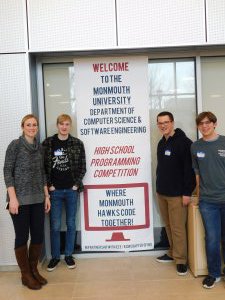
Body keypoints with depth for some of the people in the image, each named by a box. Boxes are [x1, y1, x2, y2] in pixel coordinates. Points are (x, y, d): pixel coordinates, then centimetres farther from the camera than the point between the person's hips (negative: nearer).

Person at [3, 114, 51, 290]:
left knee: (38, 236, 9)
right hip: (20, 199, -5)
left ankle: (34, 270, 28)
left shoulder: (39, 147, 11)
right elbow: (7, 172, -8)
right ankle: (26, 275, 20)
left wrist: (46, 196, 12)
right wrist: (13, 198, -14)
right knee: (22, 237, 4)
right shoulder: (15, 145, -5)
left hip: (37, 199, 5)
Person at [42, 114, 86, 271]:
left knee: (71, 223, 10)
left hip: (72, 190, 1)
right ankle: (55, 256, 22)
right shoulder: (48, 143, -1)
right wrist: (49, 185, -5)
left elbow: (82, 166, 2)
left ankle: (69, 255, 25)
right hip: (55, 191, 0)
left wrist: (77, 184, -4)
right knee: (55, 226, 5)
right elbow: (43, 166, 0)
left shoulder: (77, 143, 0)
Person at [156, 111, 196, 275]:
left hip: (177, 194, -7)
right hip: (162, 193, 7)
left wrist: (187, 193, -18)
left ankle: (181, 260, 10)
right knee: (168, 226, 15)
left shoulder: (183, 142, -12)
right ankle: (173, 253, 28)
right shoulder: (161, 143, 12)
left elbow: (190, 169, -16)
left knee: (178, 228, -2)